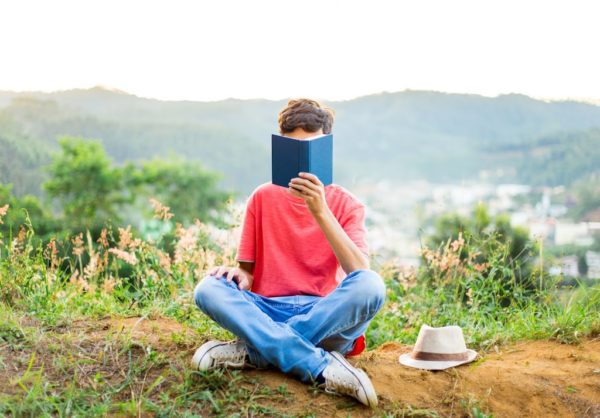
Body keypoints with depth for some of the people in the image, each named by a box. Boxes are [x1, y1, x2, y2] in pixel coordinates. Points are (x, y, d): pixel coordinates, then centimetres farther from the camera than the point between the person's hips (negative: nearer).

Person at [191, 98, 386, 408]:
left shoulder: (346, 204, 3)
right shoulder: (263, 197, 8)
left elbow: (359, 272, -14)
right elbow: (247, 270, 10)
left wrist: (320, 211, -23)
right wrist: (239, 275, -15)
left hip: (324, 316, -1)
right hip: (266, 311, 1)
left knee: (370, 285, -31)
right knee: (208, 289, -26)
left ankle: (254, 351, -28)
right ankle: (322, 367, -33)